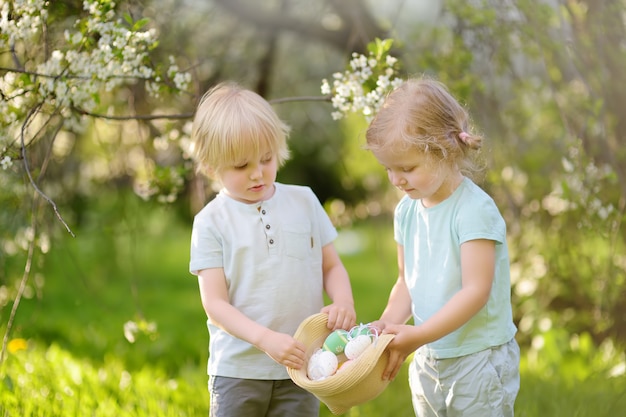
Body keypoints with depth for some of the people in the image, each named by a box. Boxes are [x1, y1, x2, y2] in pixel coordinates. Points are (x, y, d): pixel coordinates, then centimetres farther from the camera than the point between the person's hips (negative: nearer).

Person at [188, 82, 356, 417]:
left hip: (301, 366, 2)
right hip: (239, 370, -2)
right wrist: (265, 339, -23)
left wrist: (343, 302, -10)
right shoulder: (211, 222, -4)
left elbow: (331, 265, 12)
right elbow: (215, 304, -9)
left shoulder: (304, 201, 5)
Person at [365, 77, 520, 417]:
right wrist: (388, 322, -7)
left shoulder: (474, 210, -18)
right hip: (429, 360, 7)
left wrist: (418, 335, -26)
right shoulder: (407, 210, 5)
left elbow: (476, 291, -23)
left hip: (479, 360, -7)